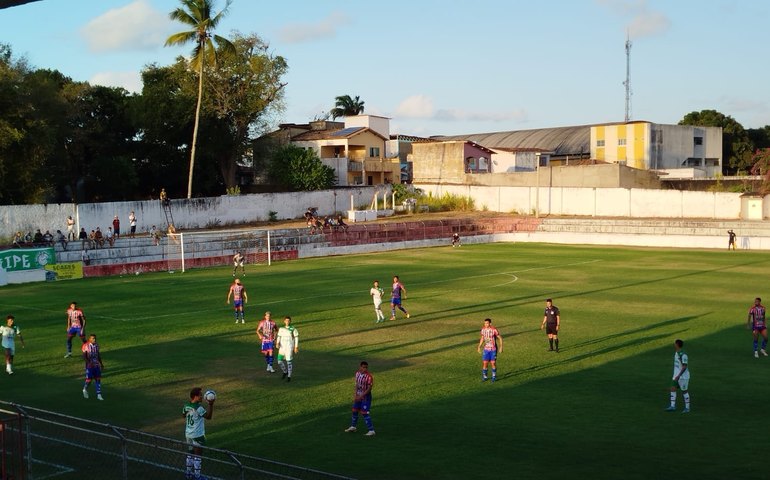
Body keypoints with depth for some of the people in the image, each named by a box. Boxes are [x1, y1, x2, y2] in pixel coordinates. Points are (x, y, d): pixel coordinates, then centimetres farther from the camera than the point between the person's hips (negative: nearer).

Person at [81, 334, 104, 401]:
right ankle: (85, 389, 28)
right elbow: (84, 356, -13)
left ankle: (99, 395, 5)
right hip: (89, 365, -5)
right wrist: (89, 362, -27)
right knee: (89, 380, -3)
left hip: (97, 365, 5)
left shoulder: (96, 345, 5)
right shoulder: (86, 346, -11)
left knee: (98, 379, 1)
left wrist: (101, 364, 18)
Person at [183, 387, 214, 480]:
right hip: (198, 435, -7)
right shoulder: (199, 408, -24)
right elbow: (208, 416, -26)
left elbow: (183, 415, 18)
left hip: (188, 434, 7)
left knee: (190, 454, 19)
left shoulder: (186, 406, -1)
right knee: (197, 455, 3)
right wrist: (211, 405, -33)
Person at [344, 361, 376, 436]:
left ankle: (371, 430, -6)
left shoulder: (369, 376, -22)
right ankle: (353, 427, 38)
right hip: (358, 396, 7)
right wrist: (355, 395, 2)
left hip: (366, 397, -7)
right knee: (355, 411, 18)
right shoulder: (357, 374, 1)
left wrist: (361, 396, -20)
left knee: (365, 413, -11)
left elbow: (369, 389, -20)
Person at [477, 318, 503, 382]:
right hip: (486, 349, 3)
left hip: (493, 349, -3)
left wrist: (501, 347, -10)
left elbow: (500, 338, -5)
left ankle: (494, 377, 16)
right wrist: (479, 347, 12)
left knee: (493, 363, 0)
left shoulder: (494, 330, -15)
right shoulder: (483, 330, -1)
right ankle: (484, 377, 12)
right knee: (485, 363, 0)